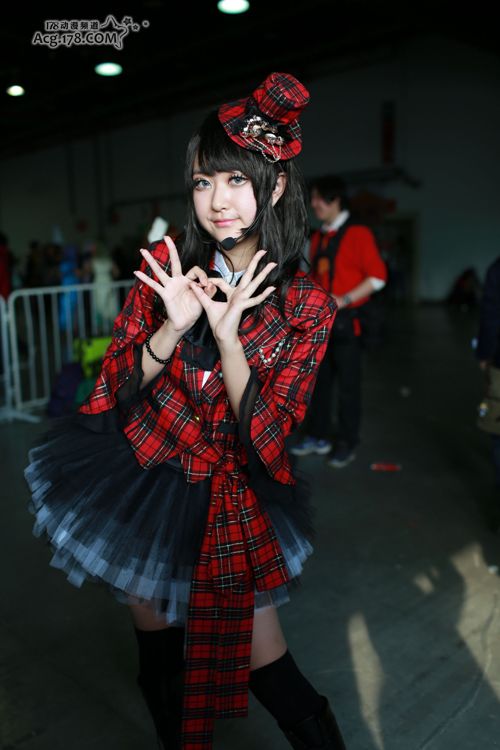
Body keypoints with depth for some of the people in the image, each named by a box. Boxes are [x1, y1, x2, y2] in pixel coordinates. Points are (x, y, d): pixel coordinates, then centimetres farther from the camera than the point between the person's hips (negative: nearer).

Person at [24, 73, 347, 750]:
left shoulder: (307, 307, -10)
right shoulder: (167, 263, -5)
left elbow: (263, 438, -14)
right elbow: (118, 388, -3)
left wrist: (227, 335, -27)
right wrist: (172, 327, -23)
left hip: (228, 499, -2)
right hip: (140, 479, 2)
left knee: (263, 665, 6)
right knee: (158, 655, 17)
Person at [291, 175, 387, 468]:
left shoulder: (358, 234, -8)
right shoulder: (318, 237, 14)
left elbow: (378, 276, -12)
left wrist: (344, 299, -18)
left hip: (347, 320, -7)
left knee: (348, 384, 1)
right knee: (318, 380, 11)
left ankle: (348, 444, 13)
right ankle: (318, 437, 23)